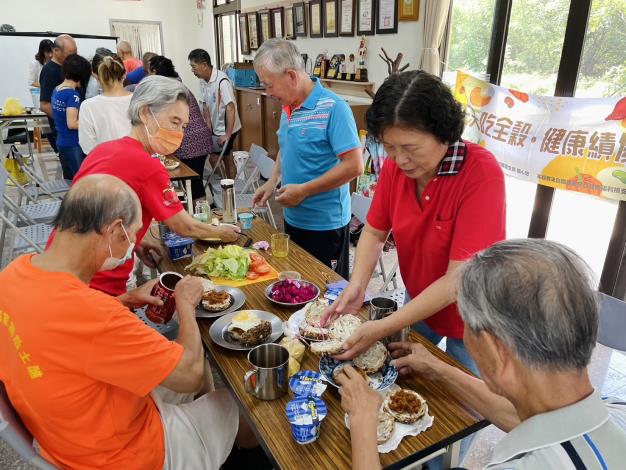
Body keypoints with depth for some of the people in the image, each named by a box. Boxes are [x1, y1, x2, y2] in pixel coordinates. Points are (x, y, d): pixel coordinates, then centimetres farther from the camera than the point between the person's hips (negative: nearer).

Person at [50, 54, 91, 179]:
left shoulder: (56, 91, 9)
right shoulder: (73, 95, -16)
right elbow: (72, 124, -21)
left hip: (61, 143, 8)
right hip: (73, 145, -8)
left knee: (69, 182, 15)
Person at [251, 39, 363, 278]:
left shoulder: (333, 108, -19)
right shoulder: (287, 107, 6)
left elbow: (354, 166, -23)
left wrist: (304, 190, -20)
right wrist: (273, 182, 5)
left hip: (325, 224, -7)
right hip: (293, 218, 8)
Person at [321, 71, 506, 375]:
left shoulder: (482, 174, -30)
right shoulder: (395, 165, -13)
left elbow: (458, 279, -32)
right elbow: (374, 232, -4)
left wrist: (385, 328, -34)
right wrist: (356, 287, -21)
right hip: (418, 304, 5)